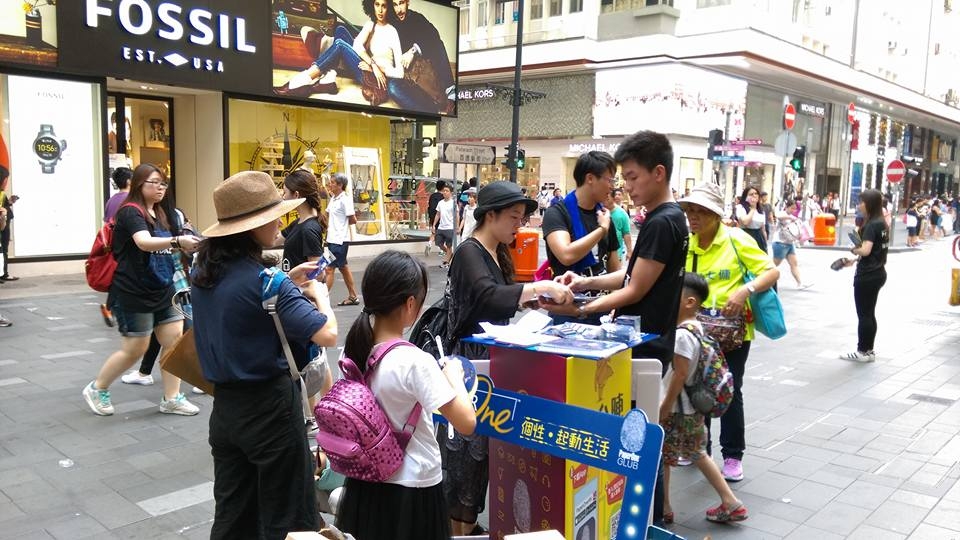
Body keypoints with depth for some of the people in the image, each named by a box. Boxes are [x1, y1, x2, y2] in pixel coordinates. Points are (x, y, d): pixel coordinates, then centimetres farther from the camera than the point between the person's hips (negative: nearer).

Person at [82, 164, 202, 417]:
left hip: (162, 290, 8)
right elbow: (145, 243, -32)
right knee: (135, 349, -1)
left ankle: (171, 398, 10)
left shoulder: (159, 214, 12)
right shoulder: (130, 212, -14)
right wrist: (178, 241, -48)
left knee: (175, 340, 1)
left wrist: (184, 246, 3)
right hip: (133, 293, -8)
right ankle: (96, 389, 23)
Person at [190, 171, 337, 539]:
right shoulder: (262, 278, -22)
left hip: (225, 406, 8)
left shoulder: (204, 270, 3)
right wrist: (318, 294, -7)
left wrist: (288, 284, 11)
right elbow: (326, 335, -26)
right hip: (269, 407, -8)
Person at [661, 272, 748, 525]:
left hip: (677, 410, -9)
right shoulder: (696, 327, 5)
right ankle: (731, 503, 25)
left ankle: (663, 509, 20)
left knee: (660, 458, 7)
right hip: (693, 408, 9)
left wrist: (664, 409, -17)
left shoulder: (682, 334, -24)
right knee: (698, 455, 21)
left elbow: (680, 375, -24)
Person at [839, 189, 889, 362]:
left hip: (867, 276, -9)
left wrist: (853, 250, -7)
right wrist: (855, 259, 11)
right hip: (878, 273, 9)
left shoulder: (871, 225, -18)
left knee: (863, 314, 1)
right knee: (869, 313, 15)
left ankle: (863, 351, 9)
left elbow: (866, 250, -26)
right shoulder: (881, 223, 10)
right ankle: (869, 350, 21)